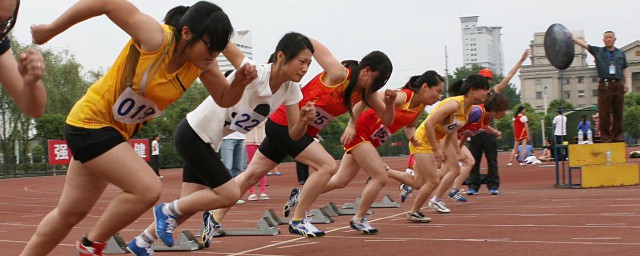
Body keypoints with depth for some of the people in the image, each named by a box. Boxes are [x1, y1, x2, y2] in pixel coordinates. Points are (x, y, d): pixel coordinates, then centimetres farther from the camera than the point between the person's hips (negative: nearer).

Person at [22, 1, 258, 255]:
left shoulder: (202, 63, -8)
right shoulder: (156, 38, -27)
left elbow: (224, 99, 5)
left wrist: (240, 82, -17)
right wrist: (51, 29, -14)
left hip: (118, 131, 8)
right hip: (91, 121, -7)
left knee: (70, 213, 16)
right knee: (148, 189, -19)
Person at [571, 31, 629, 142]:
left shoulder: (620, 54, 15)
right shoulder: (597, 51, 9)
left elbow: (625, 70, 18)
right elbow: (583, 44, 0)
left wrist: (627, 83, 6)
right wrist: (571, 36, -11)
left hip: (618, 85, 2)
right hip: (605, 85, -2)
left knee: (618, 112, 2)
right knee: (604, 113, -4)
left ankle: (617, 135, 9)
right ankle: (605, 136, 1)